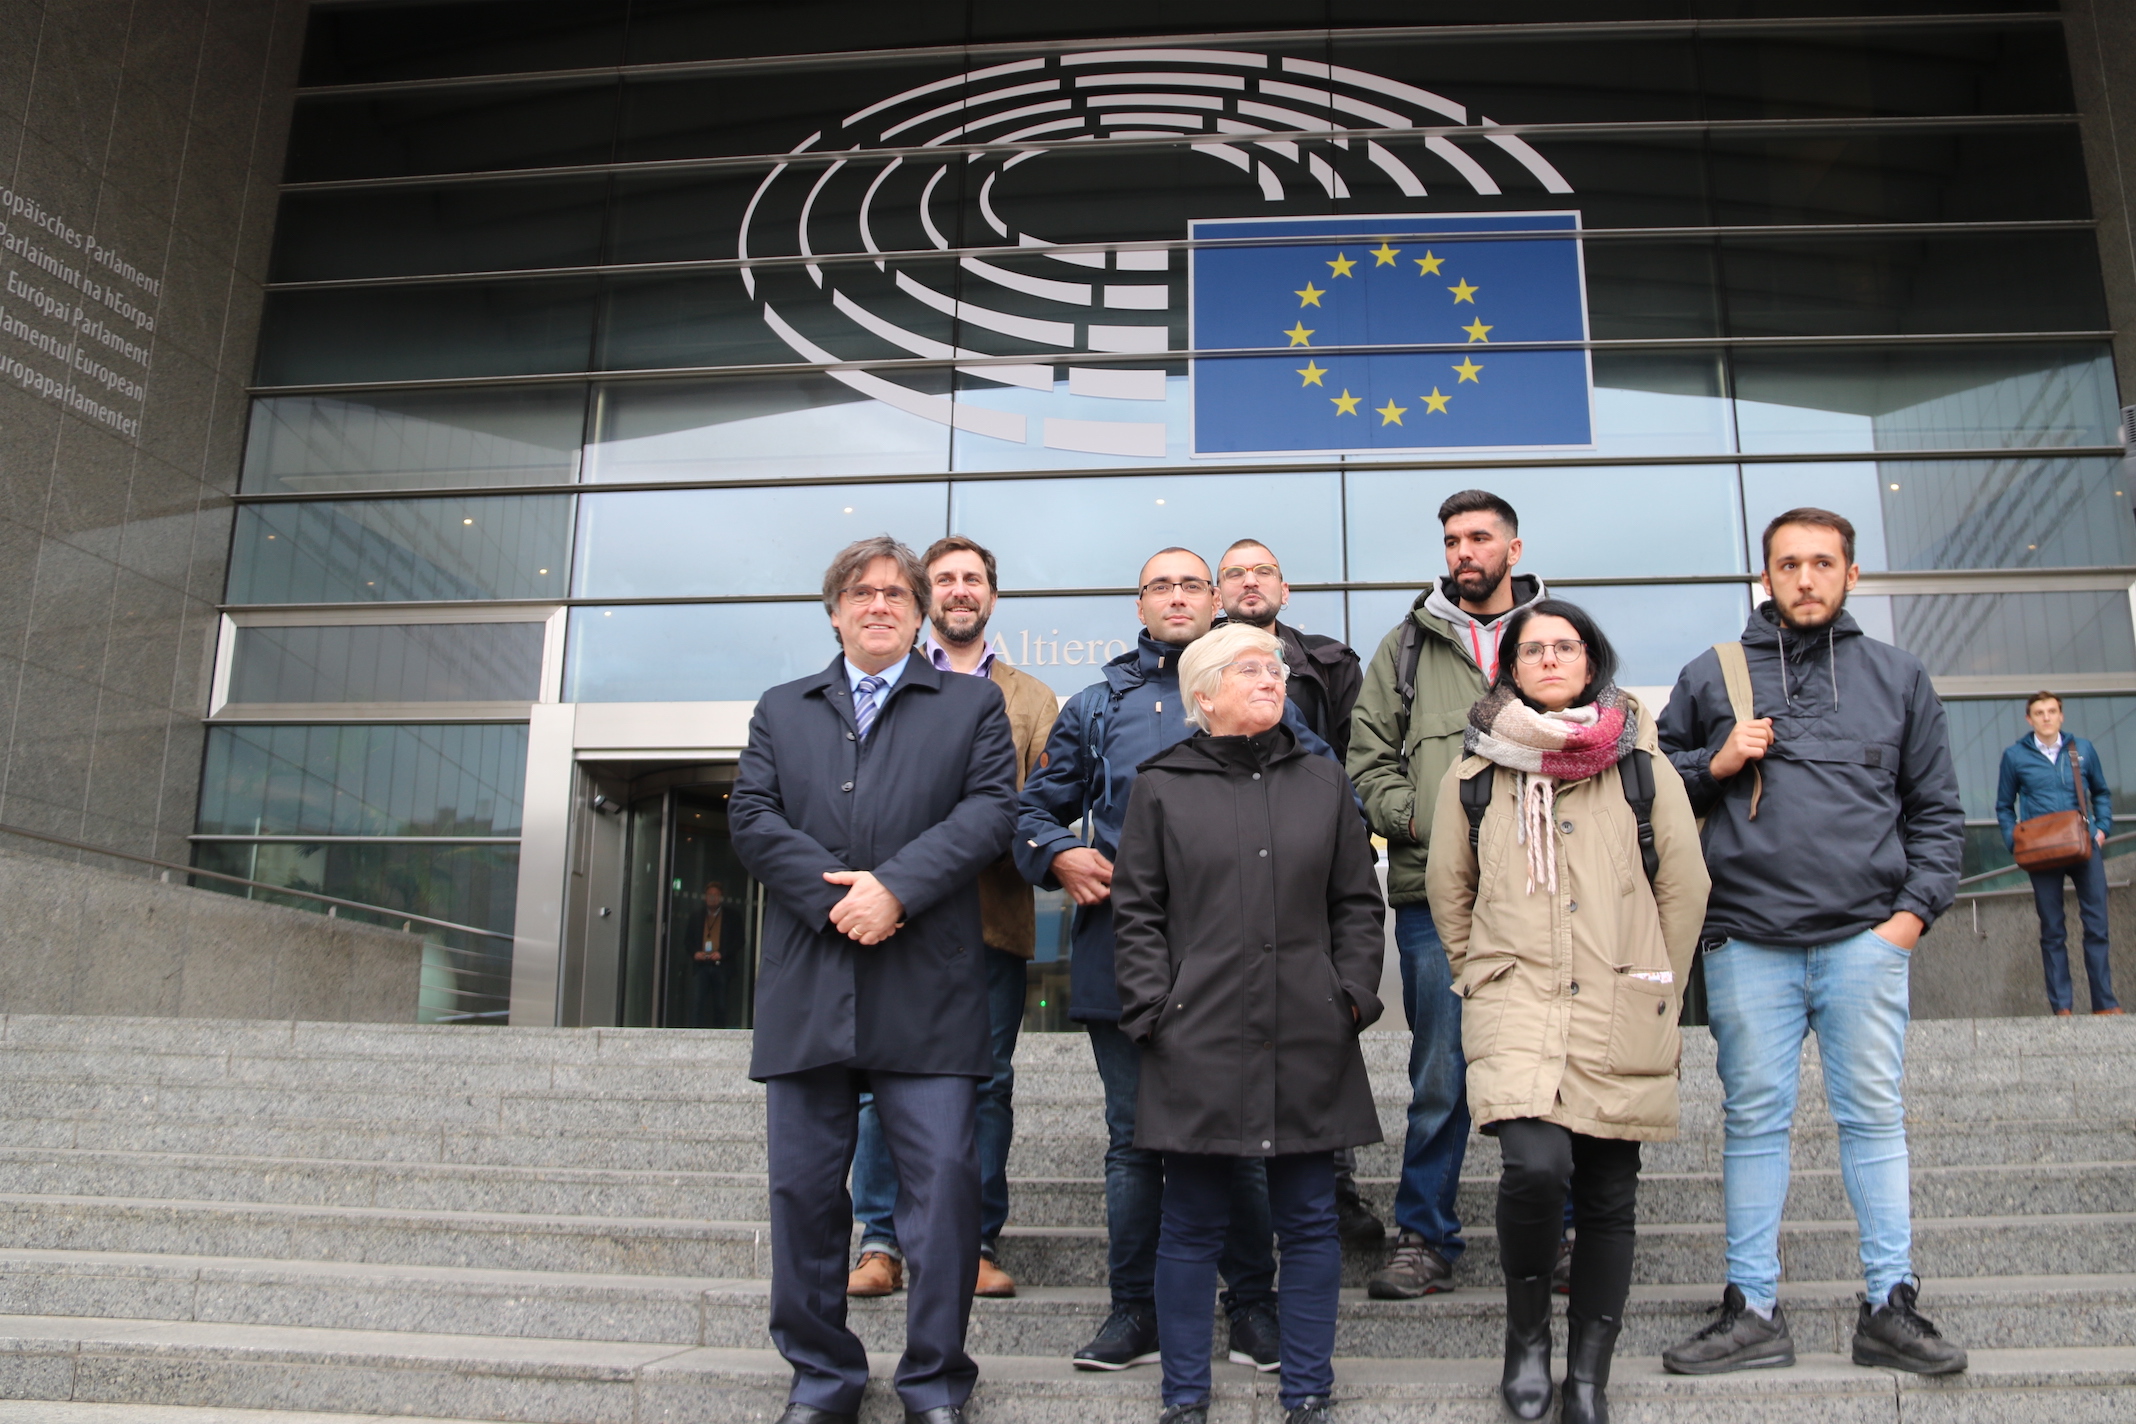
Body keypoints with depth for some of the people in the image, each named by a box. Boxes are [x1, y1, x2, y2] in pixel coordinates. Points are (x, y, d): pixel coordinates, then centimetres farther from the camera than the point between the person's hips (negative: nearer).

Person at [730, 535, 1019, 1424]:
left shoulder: (972, 706, 12)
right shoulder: (781, 711, 18)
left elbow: (991, 810, -3)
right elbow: (752, 817, 5)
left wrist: (895, 886, -14)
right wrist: (834, 894, -10)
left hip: (927, 993, -2)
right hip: (807, 990, 3)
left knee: (943, 1182, -3)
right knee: (804, 1189, 6)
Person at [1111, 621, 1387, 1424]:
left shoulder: (1324, 783, 12)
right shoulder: (1162, 787, 5)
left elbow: (1358, 904, 12)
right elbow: (1137, 914, 3)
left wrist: (1352, 995, 1)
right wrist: (1153, 1009, -6)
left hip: (1310, 1042, 2)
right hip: (1199, 1041, -2)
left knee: (1308, 1220, 8)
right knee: (1194, 1223, 5)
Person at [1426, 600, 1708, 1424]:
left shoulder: (1641, 762, 6)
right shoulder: (1474, 773, 6)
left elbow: (1684, 885, 10)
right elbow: (1448, 891, 15)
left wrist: (1654, 990, 10)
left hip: (1619, 1016, 1)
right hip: (1514, 1006, -1)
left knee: (1609, 1195, 6)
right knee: (1535, 1165, -20)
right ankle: (1526, 1331, 6)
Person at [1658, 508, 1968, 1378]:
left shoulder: (1898, 677, 12)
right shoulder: (1711, 676, 9)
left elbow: (1936, 809, 12)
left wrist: (1915, 909, 1)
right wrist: (1716, 764, -5)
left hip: (1865, 940, 1)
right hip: (1748, 941, 0)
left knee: (1875, 1117, 4)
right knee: (1754, 1122, 5)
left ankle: (1890, 1307, 15)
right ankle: (1753, 1311, 13)